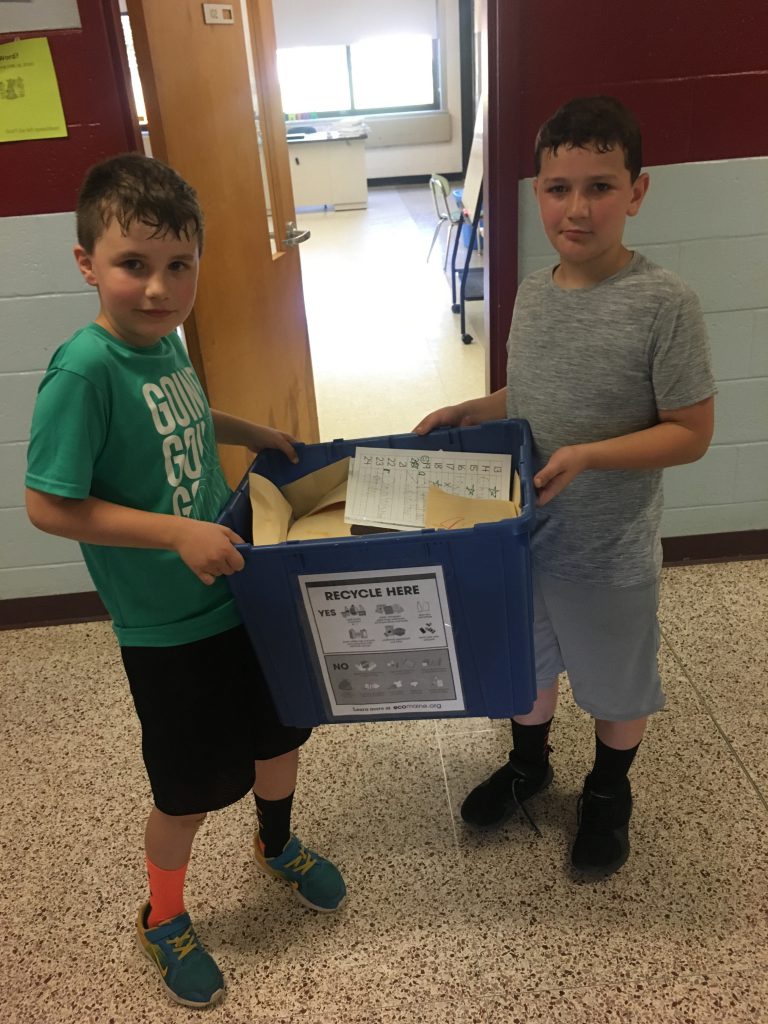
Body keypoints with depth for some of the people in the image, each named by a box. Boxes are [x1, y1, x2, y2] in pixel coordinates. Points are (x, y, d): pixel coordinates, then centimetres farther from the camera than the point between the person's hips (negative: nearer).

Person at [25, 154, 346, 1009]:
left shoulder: (164, 337, -3)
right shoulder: (84, 370, -25)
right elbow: (47, 504, -23)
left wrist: (249, 431, 6)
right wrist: (178, 532, -27)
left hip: (240, 584, 7)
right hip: (168, 626, -7)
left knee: (280, 727, 24)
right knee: (191, 789, 12)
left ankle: (277, 844, 56)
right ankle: (162, 921, 44)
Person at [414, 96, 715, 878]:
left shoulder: (664, 303, -19)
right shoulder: (532, 293, -2)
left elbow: (691, 432, -16)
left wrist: (586, 456, -27)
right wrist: (468, 412, -4)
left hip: (610, 550, -5)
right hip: (522, 530, 5)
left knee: (615, 683, 18)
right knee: (525, 661, 24)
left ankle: (607, 794, 46)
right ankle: (528, 764, 52)